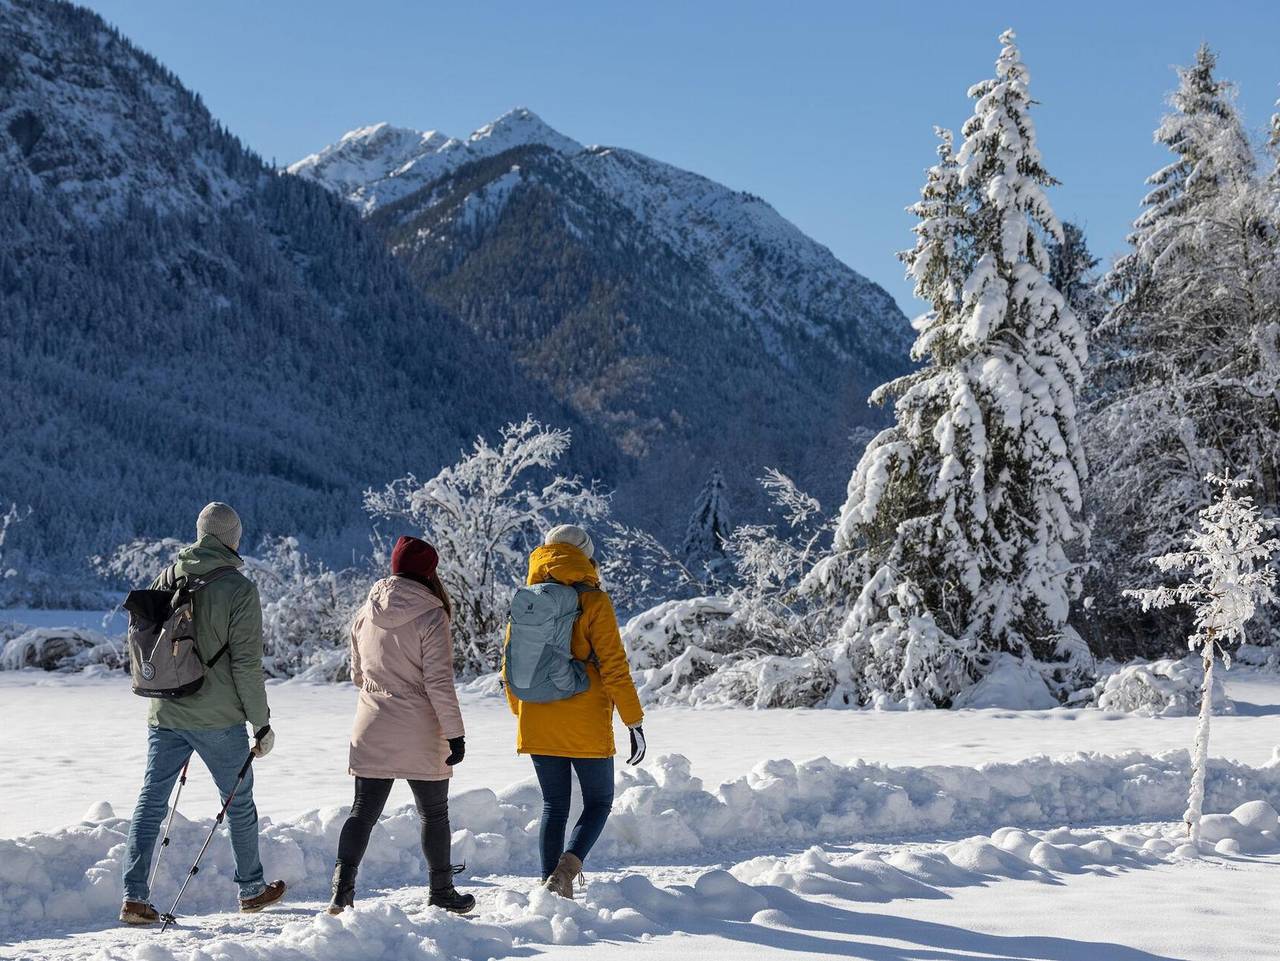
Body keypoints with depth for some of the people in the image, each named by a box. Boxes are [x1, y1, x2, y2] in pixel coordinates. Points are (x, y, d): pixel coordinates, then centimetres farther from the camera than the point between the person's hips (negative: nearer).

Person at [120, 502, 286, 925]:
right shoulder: (238, 588, -12)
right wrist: (262, 723, -4)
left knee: (150, 802, 7)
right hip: (218, 719, -4)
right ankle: (252, 890, 27)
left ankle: (135, 896, -2)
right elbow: (247, 664, -13)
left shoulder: (166, 579, 2)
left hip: (164, 715, 4)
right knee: (239, 803, 13)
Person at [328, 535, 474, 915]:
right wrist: (455, 733, -10)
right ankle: (442, 892, 20)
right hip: (419, 736, -4)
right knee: (434, 814, 11)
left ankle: (342, 888, -5)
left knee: (363, 811, 8)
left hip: (371, 733, 4)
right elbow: (439, 682, -15)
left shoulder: (366, 613, 5)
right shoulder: (430, 615, -12)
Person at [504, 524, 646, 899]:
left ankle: (551, 883, 10)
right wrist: (634, 722, -6)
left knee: (554, 806, 15)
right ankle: (567, 868, -11)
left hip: (537, 725, 4)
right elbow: (614, 666, -12)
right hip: (586, 727, -4)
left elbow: (511, 667, 11)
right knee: (598, 802, 11)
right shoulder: (592, 601, -10)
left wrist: (521, 713, 24)